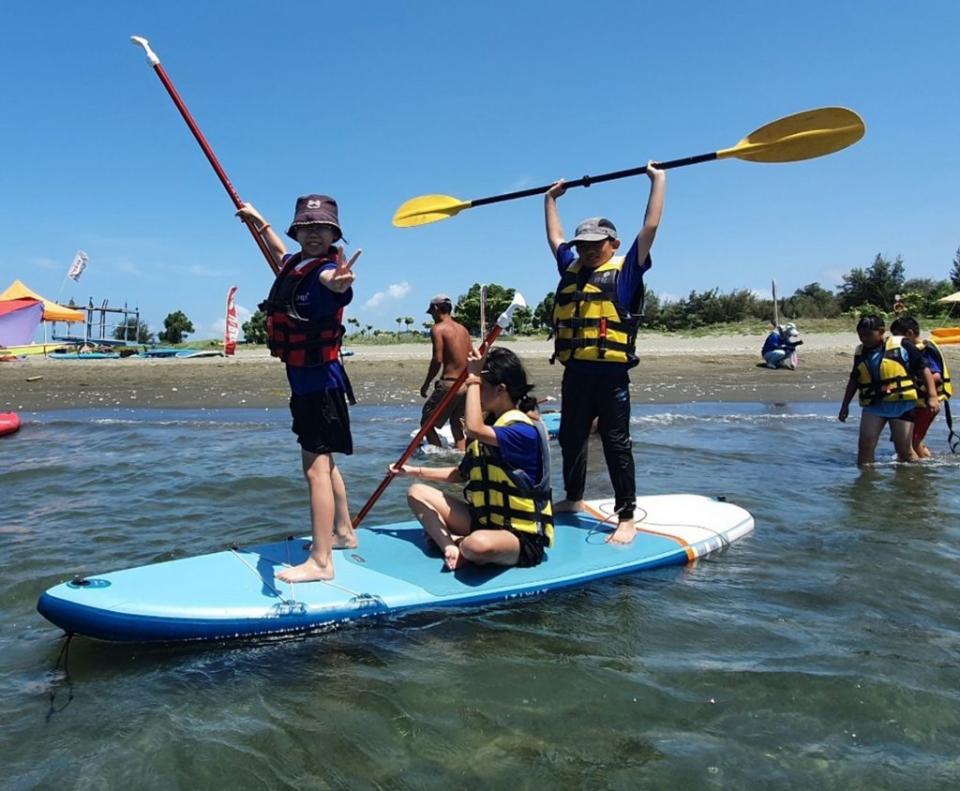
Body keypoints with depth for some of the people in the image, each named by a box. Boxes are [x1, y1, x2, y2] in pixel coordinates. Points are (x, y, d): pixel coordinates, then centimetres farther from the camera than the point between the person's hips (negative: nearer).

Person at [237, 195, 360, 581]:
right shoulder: (295, 263, 7)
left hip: (320, 379, -10)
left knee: (316, 467, -12)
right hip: (304, 379, 10)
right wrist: (258, 220, 43)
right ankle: (343, 532, 37)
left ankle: (320, 562, -8)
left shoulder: (326, 270, -19)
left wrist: (339, 281, -68)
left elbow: (332, 281, -46)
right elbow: (280, 255, 33)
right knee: (321, 461, 21)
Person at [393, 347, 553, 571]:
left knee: (479, 544, -42)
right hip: (483, 521, 9)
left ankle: (462, 547, -6)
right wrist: (416, 471, 13)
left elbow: (473, 429, -38)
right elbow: (462, 474, 19)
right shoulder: (489, 423, 9)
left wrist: (474, 379, -26)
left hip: (522, 536, -9)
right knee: (417, 493, 5)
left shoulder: (524, 430, -19)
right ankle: (451, 547, -16)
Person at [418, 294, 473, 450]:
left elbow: (437, 360, -14)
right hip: (467, 385, 7)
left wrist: (426, 384, -4)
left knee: (427, 422, 6)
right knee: (457, 425, 18)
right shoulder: (463, 329, 15)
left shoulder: (438, 328, -6)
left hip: (449, 384, -7)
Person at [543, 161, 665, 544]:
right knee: (570, 439, 17)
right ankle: (573, 499, 35)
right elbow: (555, 237, 30)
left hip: (611, 374, -6)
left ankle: (626, 518, 5)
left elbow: (650, 228, -1)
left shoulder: (626, 271, 1)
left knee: (616, 445, -2)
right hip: (575, 373, 6)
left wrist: (658, 180, 4)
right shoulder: (571, 270, 16)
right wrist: (550, 198, 37)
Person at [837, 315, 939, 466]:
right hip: (873, 406, 4)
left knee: (905, 450, 2)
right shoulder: (860, 352, 10)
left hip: (901, 404, -3)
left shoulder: (901, 345, -3)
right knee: (865, 446, -8)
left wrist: (933, 396, -10)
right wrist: (845, 405, 21)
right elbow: (854, 380, 21)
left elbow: (923, 369, -1)